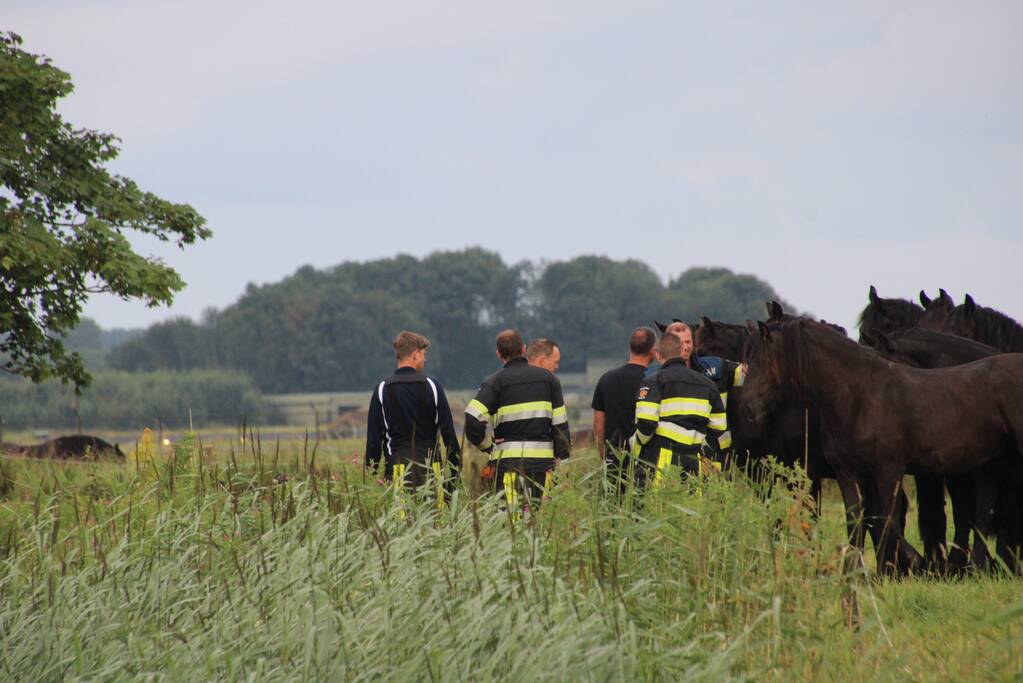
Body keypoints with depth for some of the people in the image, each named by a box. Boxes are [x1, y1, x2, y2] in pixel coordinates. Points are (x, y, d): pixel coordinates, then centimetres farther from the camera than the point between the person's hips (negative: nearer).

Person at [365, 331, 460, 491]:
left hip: (397, 466, 0)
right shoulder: (432, 386, 1)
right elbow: (448, 431, 3)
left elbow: (374, 437, 2)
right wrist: (455, 466, 9)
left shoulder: (382, 389, 2)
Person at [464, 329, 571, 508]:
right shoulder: (547, 378, 9)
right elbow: (560, 423, 7)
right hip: (542, 459, 3)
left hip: (508, 459, -3)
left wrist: (487, 446, 2)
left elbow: (473, 419, -13)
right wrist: (562, 460, 12)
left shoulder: (495, 381, -1)